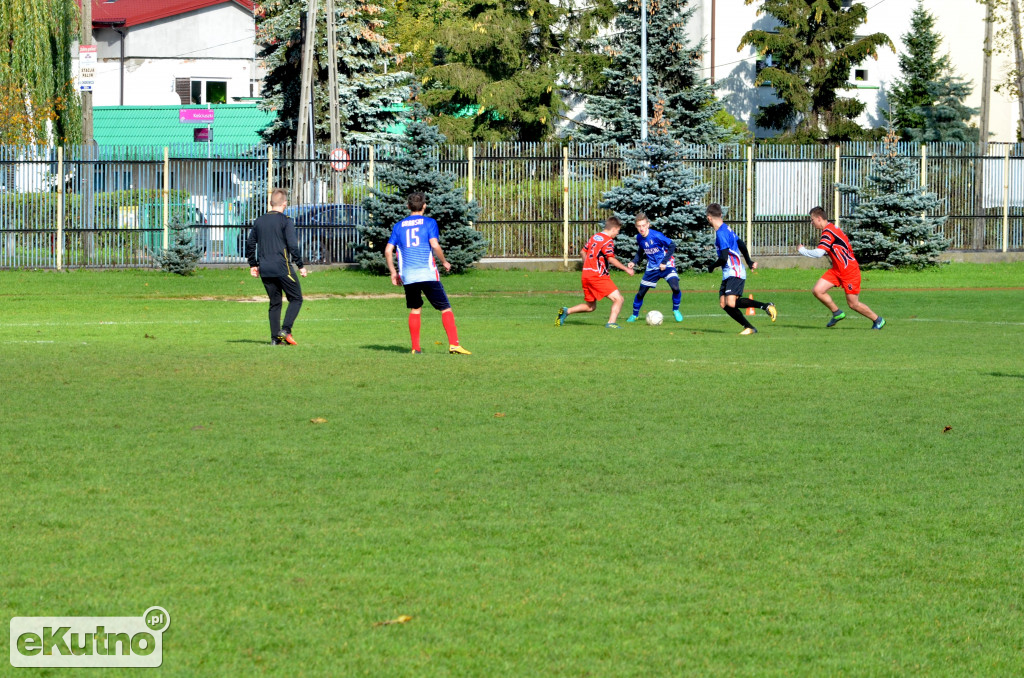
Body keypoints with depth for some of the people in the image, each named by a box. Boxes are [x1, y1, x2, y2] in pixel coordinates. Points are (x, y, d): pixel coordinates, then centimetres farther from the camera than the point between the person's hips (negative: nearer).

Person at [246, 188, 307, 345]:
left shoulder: (259, 221, 11)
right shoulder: (286, 221, -7)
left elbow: (250, 244, 15)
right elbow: (293, 245, -12)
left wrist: (253, 265, 24)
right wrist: (300, 266, -5)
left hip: (265, 270, 6)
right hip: (282, 268, -6)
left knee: (274, 303, 12)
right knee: (296, 299, 5)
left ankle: (275, 337, 5)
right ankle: (285, 329, -12)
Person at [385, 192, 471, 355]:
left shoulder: (398, 226, 12)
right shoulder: (429, 222, 0)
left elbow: (388, 250, 8)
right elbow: (435, 245, -12)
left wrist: (393, 272, 17)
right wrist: (444, 262, 3)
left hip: (408, 276, 4)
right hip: (427, 273, -4)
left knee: (415, 309, 17)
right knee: (446, 308, 0)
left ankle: (415, 347, 12)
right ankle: (453, 344, -10)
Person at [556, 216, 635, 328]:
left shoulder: (594, 237, 15)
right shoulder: (608, 241, -10)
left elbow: (582, 252, 22)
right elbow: (611, 259, -20)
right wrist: (626, 269, -14)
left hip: (586, 275, 9)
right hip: (598, 276, -9)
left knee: (591, 307, 20)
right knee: (618, 299, -9)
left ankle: (566, 311, 11)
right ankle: (611, 323, -22)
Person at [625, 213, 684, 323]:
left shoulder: (656, 236, -22)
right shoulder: (639, 238, -5)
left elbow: (672, 246, -15)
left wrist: (664, 262, -18)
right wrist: (634, 262, -2)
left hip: (666, 265, -5)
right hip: (652, 267, 5)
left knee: (675, 287, -24)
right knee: (641, 292, 6)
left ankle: (676, 310, 1)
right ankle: (635, 314, 28)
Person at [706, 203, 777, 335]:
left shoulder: (721, 233, -16)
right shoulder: (726, 228, 14)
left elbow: (724, 258, -20)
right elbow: (742, 245, 25)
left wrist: (712, 266, -1)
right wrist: (749, 262, 37)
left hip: (735, 273, -10)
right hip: (728, 274, 10)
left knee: (731, 303, -24)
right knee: (723, 303, 1)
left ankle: (766, 306, -13)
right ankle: (749, 328, 2)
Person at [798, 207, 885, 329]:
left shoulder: (828, 232, -21)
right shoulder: (830, 228, 10)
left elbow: (818, 253, -27)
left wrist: (802, 250, -10)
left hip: (850, 271, -9)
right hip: (837, 270, 9)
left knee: (853, 304, -3)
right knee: (817, 290, -4)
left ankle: (878, 320, 17)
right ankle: (837, 313, 13)